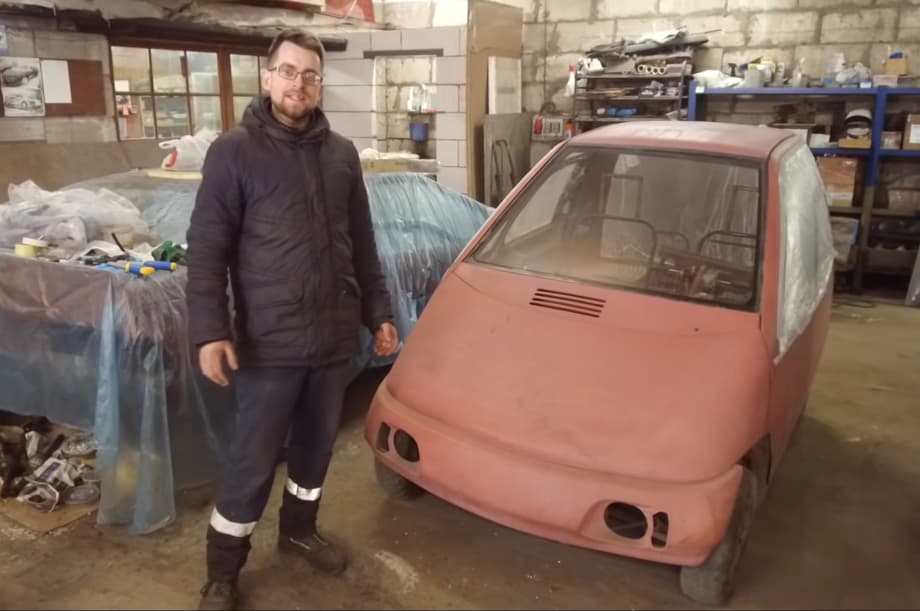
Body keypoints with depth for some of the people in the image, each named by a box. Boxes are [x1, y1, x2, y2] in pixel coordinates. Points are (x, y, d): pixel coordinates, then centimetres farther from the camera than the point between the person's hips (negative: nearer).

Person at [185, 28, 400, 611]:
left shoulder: (342, 154, 8)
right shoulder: (234, 152, -6)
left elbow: (363, 245, 13)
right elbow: (207, 250, -8)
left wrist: (378, 313, 10)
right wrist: (210, 330, -17)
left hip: (336, 337, 5)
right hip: (269, 343, -4)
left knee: (317, 447, 19)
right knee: (253, 461, 4)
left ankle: (299, 530, 43)